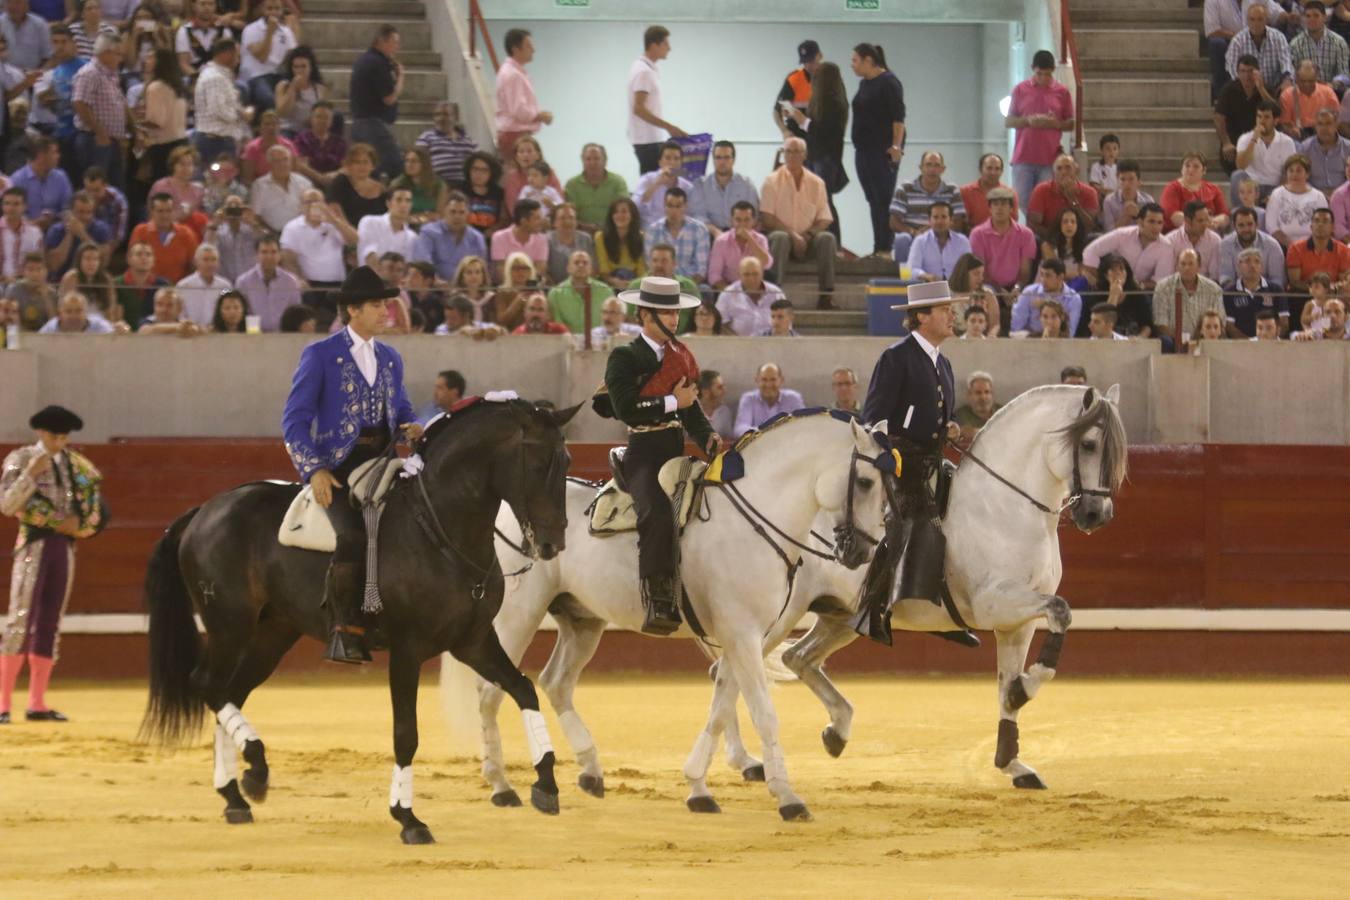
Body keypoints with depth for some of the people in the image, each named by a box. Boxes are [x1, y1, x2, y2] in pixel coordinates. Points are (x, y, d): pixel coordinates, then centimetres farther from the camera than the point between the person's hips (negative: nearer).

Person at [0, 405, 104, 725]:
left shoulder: (77, 465, 12)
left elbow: (96, 504, 13)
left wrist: (81, 524, -5)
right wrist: (31, 474, -22)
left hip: (65, 546, 5)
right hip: (34, 543, -5)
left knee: (50, 624, 5)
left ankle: (37, 704, 8)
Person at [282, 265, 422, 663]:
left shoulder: (391, 359, 18)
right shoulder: (320, 356, 0)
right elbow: (295, 420, -3)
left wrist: (413, 427, -1)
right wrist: (313, 470, -15)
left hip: (383, 461, 6)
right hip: (339, 465, -6)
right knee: (354, 536, -27)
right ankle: (344, 630, -21)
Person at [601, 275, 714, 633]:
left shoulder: (682, 357, 18)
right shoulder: (625, 358, -2)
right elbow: (626, 409, -16)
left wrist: (709, 439, 1)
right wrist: (673, 402, -12)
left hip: (677, 451, 8)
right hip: (644, 452, -8)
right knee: (658, 514, -31)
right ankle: (658, 604, -39)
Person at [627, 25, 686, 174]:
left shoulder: (646, 68, 14)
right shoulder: (643, 72, -16)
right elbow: (638, 109, -21)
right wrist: (669, 127, -22)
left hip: (652, 139, 10)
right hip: (648, 140, -10)